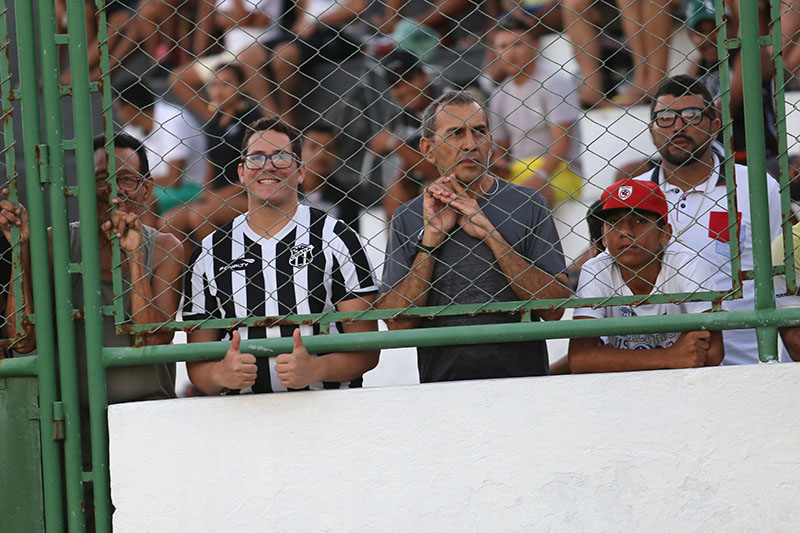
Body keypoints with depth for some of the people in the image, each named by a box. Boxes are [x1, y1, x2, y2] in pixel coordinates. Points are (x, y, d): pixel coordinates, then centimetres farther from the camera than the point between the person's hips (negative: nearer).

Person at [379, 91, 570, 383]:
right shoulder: (408, 217, 10)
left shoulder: (527, 203, 7)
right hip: (443, 378, 1)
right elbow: (398, 323, 1)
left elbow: (553, 309, -3)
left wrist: (491, 235, -6)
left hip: (523, 374, 0)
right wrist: (430, 238, -4)